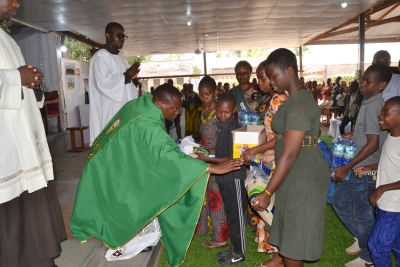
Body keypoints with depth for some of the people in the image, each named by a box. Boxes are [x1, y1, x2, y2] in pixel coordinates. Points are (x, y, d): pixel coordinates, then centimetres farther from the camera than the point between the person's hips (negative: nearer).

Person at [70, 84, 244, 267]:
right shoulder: (148, 126, -36)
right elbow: (170, 156, -44)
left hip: (109, 164, 8)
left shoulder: (140, 104, -9)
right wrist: (213, 168, -46)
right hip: (113, 172, -8)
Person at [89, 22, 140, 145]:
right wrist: (126, 76, -13)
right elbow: (102, 82, -21)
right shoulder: (100, 56, -6)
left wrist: (132, 77, 6)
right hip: (111, 112, -9)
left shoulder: (122, 59, 22)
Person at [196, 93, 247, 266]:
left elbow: (233, 159, -20)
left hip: (234, 177, -8)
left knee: (236, 215, 4)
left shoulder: (235, 128, -17)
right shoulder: (220, 125, 7)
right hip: (223, 176, 8)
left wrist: (208, 159, -22)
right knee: (230, 214, 18)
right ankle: (234, 247, 33)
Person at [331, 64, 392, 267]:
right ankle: (361, 238, 37)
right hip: (356, 167, 10)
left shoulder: (372, 107, -21)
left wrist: (347, 167, -24)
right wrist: (354, 134, 13)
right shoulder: (371, 103, 8)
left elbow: (373, 144, -26)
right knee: (339, 201, 21)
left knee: (362, 213, 6)